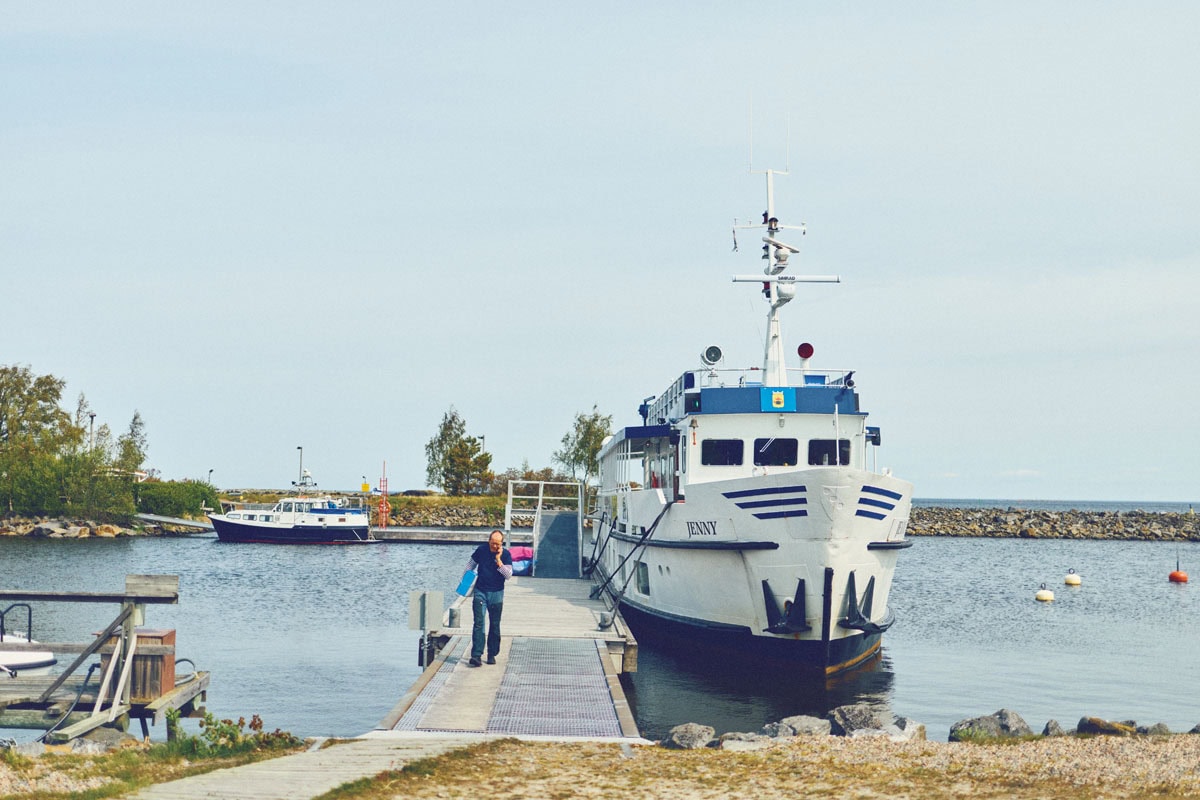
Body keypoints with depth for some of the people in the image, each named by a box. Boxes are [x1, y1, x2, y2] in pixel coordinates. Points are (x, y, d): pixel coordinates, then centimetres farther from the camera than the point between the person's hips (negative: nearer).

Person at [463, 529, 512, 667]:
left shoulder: (506, 554, -6)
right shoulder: (481, 550, -3)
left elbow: (508, 575, -15)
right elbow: (470, 566, 13)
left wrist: (498, 560, -22)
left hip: (496, 594, 0)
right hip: (480, 592, 0)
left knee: (494, 625, 7)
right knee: (478, 623, -10)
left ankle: (492, 654, 18)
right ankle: (476, 655, -15)